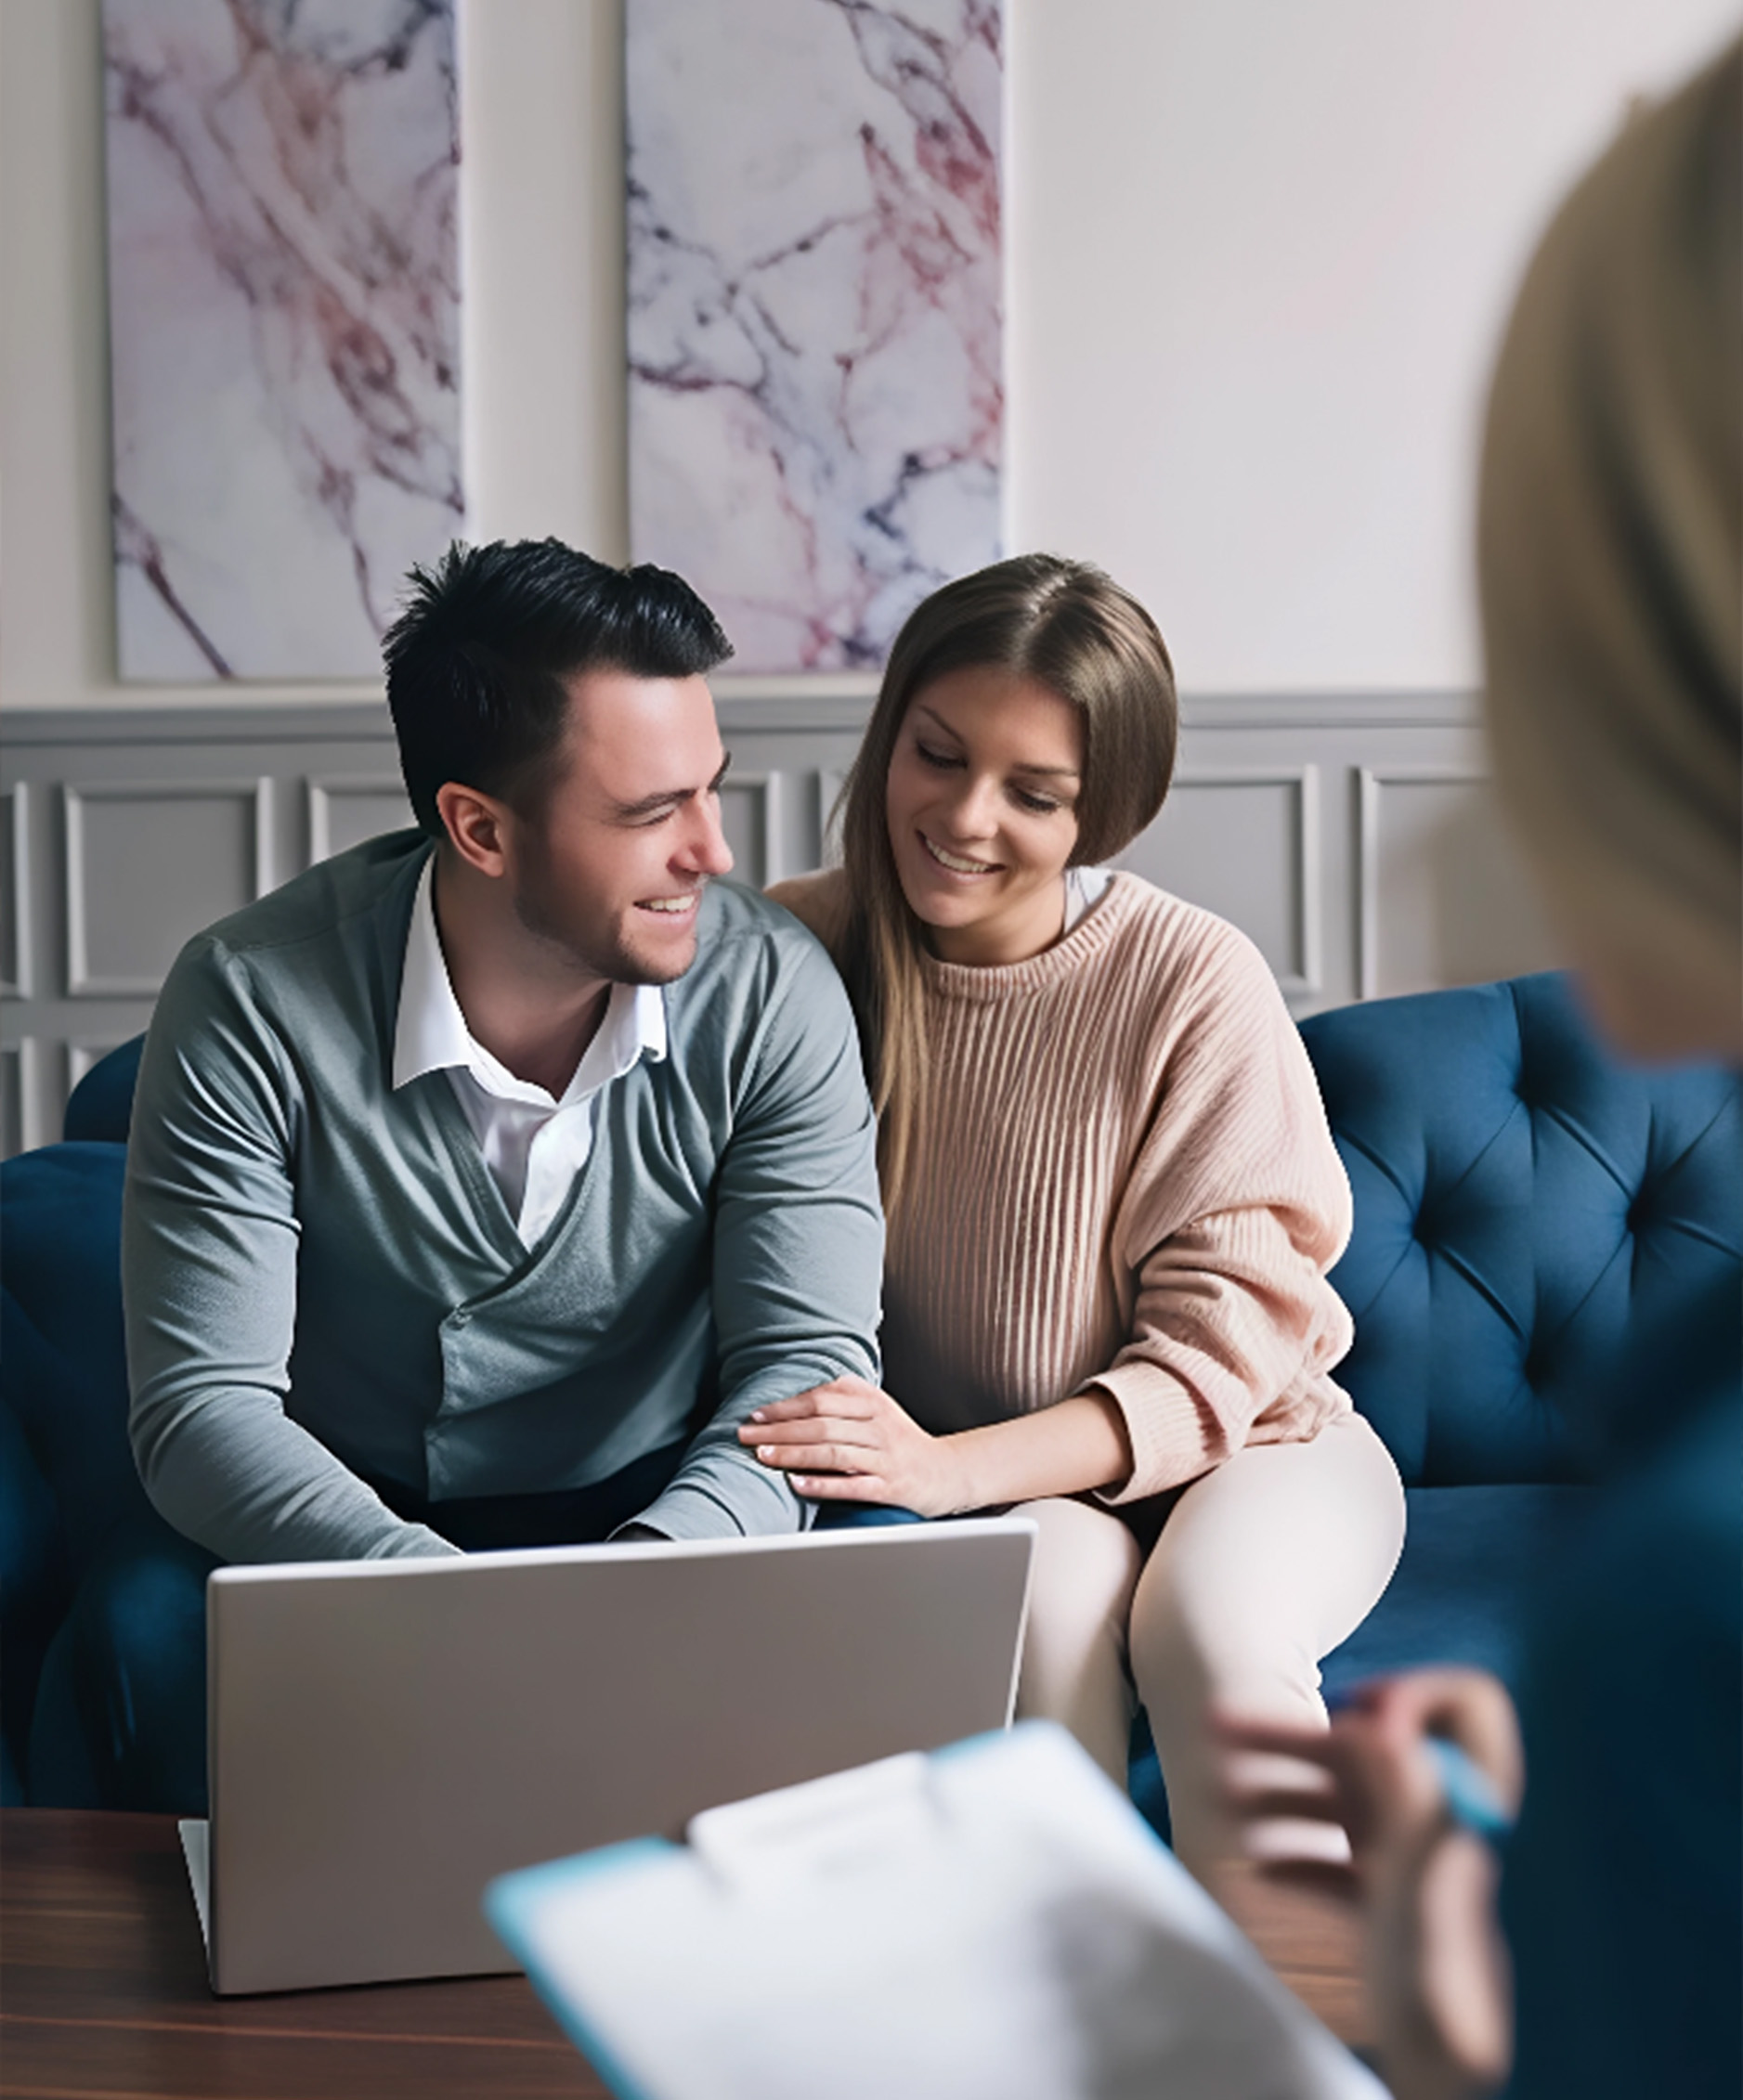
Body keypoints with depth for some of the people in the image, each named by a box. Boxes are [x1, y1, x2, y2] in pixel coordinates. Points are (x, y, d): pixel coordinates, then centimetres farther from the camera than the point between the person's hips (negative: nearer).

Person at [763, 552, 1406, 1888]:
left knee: (1206, 1626, -31)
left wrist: (952, 1469, -31)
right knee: (1052, 1598, -30)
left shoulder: (1196, 983, -17)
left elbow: (1221, 1345, -17)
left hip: (1241, 1444, -1)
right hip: (1000, 1489, 2)